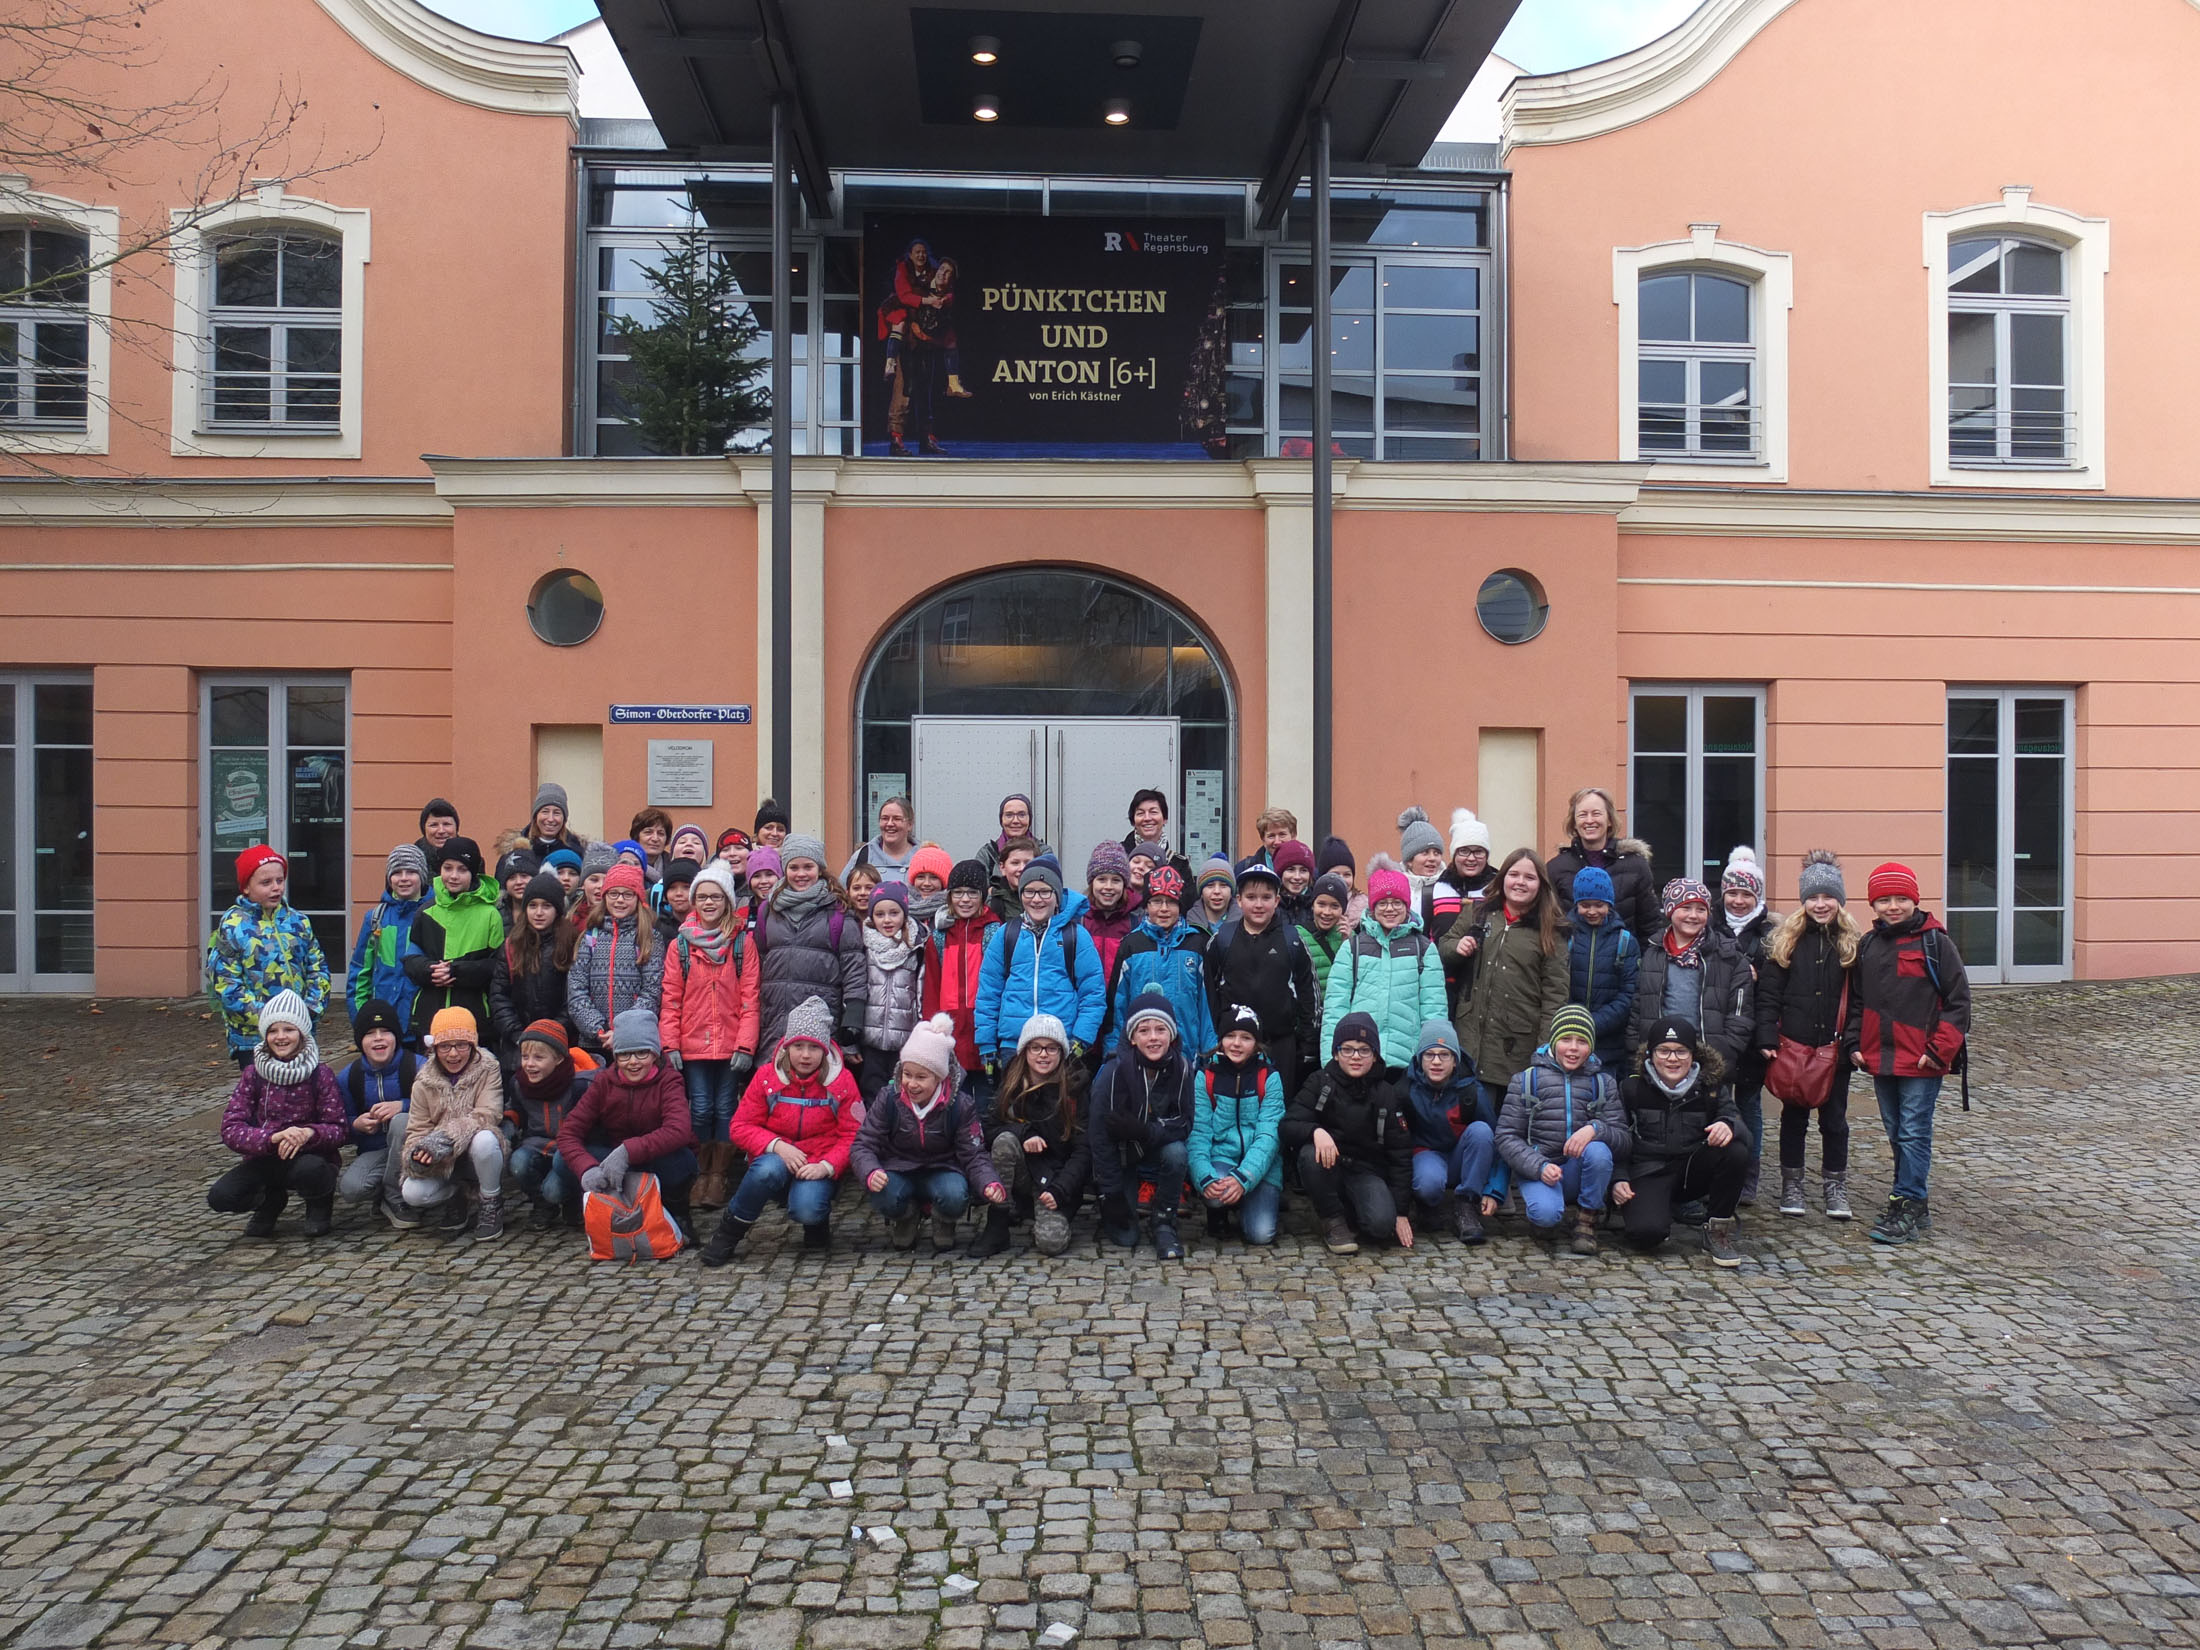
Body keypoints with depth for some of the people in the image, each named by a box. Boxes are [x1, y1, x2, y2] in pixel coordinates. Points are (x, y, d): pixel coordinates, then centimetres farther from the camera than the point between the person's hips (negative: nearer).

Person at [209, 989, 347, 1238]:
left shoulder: (319, 1074, -7)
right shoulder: (253, 1074, -2)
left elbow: (339, 1129, -8)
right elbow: (231, 1129, -10)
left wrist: (309, 1134, -30)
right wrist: (273, 1138, -28)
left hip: (310, 1156, -2)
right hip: (263, 1159, 2)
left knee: (309, 1170, -36)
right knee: (220, 1196, -23)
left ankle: (319, 1206, 1)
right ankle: (270, 1201, 11)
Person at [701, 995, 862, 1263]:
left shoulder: (841, 1080, -2)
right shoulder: (767, 1075, -1)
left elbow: (853, 1135, -3)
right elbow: (739, 1127, -2)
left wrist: (826, 1166, -20)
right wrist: (777, 1145, -19)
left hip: (818, 1170, -1)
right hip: (775, 1162, 1)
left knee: (806, 1209, -34)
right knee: (768, 1169, -36)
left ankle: (818, 1221, 6)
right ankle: (728, 1232, -13)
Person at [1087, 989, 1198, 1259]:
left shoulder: (1182, 1067, -16)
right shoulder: (1114, 1072, -25)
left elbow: (1184, 1125, -15)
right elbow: (1099, 1135, -21)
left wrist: (1143, 1131, -33)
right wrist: (1111, 1195, -21)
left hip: (1157, 1149, 2)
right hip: (1119, 1154, -2)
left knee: (1177, 1153, -31)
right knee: (1125, 1237, -10)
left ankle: (1165, 1224, -12)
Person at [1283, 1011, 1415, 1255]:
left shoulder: (1387, 1095, -1)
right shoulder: (1320, 1083, -4)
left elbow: (1400, 1155, 0)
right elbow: (1288, 1126, -13)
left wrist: (1401, 1212, -6)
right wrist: (1315, 1131, -37)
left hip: (1367, 1172, 0)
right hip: (1328, 1169, 0)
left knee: (1382, 1223, -29)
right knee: (1311, 1153, -34)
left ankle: (1350, 1215, 8)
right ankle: (1333, 1221, -12)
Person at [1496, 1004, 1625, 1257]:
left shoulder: (1603, 1083, 10)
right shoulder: (1527, 1079, 4)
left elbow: (1622, 1139, -2)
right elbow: (1506, 1136, -1)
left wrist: (1595, 1129, -25)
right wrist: (1540, 1167, -18)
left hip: (1579, 1171, 2)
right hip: (1536, 1170, -2)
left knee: (1598, 1150, -31)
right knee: (1547, 1213, -33)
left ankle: (1586, 1224, -10)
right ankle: (1543, 1220, 6)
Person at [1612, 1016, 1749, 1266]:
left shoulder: (1711, 1088, 4)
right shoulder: (1632, 1089, 0)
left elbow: (1735, 1120, -8)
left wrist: (1728, 1125, -33)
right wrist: (1618, 1179, -10)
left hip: (1693, 1173, 3)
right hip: (1648, 1173, -2)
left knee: (1736, 1152, -27)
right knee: (1646, 1231, -31)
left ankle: (1719, 1231, -8)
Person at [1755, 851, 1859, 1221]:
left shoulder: (1853, 942, 2)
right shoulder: (1786, 940, 0)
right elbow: (1768, 993, -3)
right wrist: (1767, 1039, -11)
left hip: (1835, 1048, 0)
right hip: (1793, 1047, 0)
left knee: (1834, 1117, 10)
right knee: (1794, 1115, 10)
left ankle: (1835, 1188, 22)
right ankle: (1791, 1185, 21)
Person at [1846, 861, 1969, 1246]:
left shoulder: (1935, 941, -6)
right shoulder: (1868, 945, 10)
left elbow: (1958, 1000, -6)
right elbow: (1857, 999, 18)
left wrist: (1940, 1049, -12)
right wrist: (1853, 1043, 8)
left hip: (1921, 1060, -6)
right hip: (1879, 1058, 6)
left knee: (1914, 1134, -5)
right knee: (1896, 1134, 13)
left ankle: (1909, 1209, -2)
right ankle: (1912, 1200, 24)